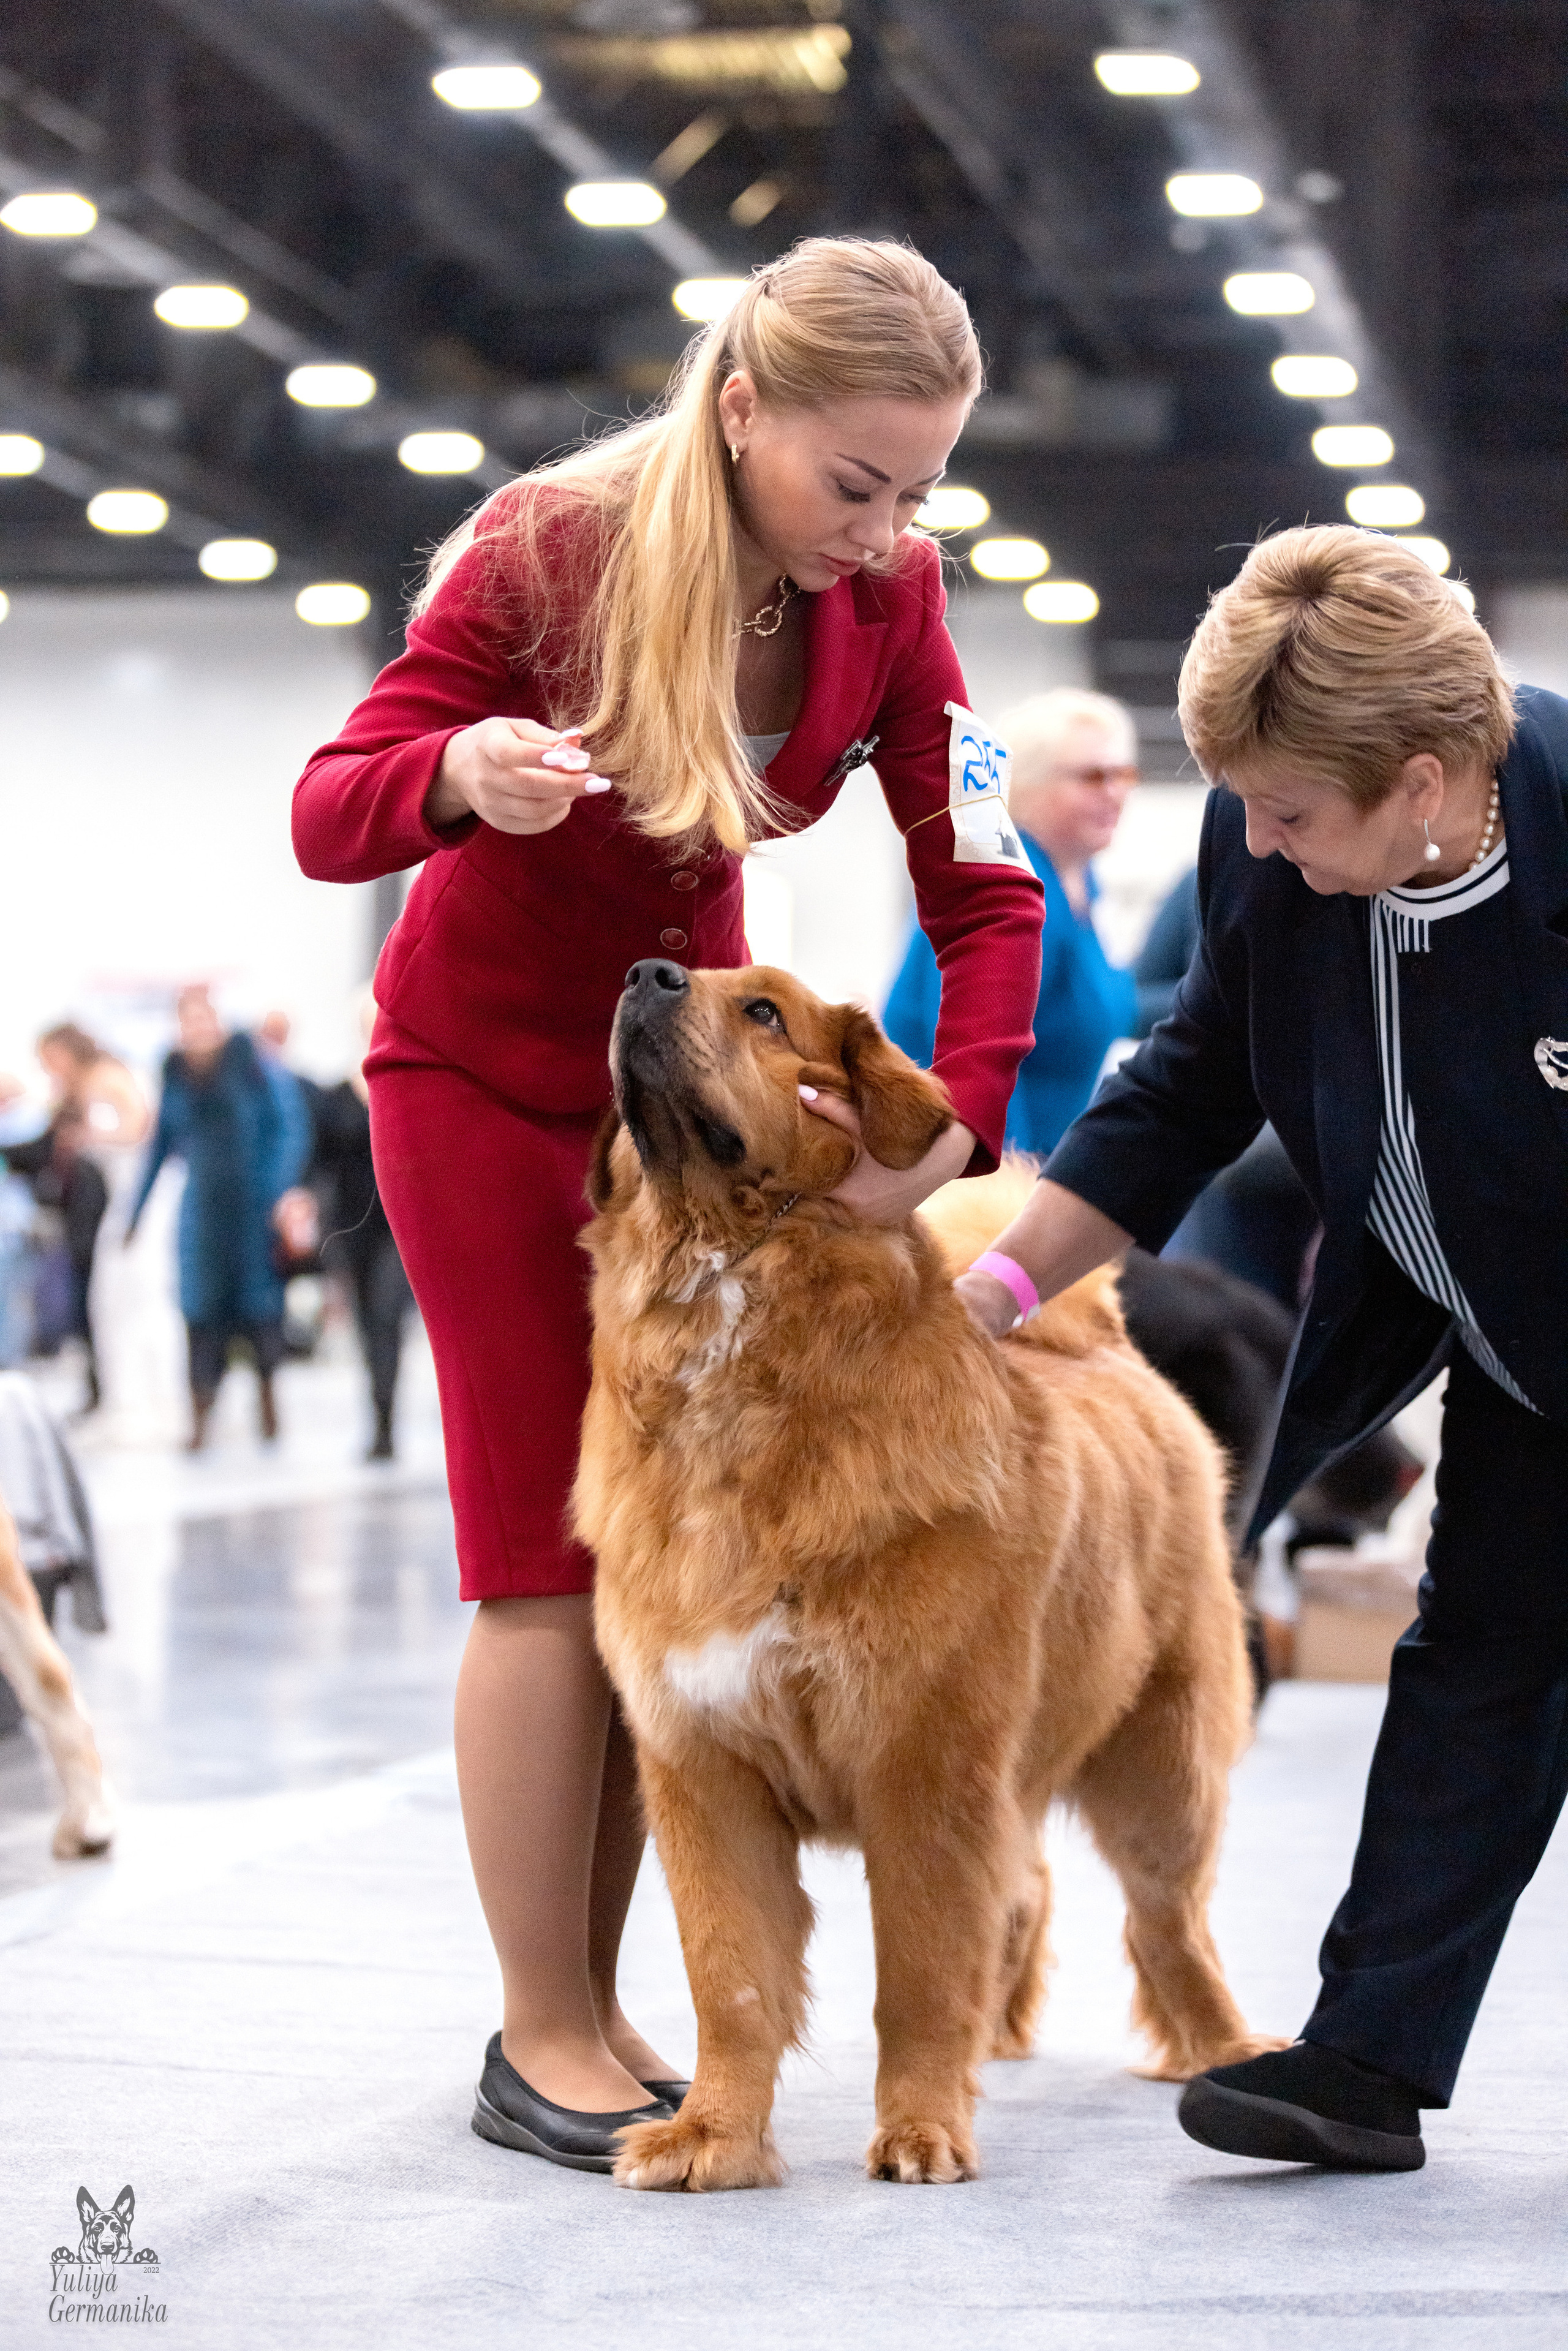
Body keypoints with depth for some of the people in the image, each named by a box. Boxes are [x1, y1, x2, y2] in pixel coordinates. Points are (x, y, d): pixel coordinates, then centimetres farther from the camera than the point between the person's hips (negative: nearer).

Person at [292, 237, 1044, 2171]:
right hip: (483, 1072, -4)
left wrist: (952, 1128, -30)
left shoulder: (886, 593, -12)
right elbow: (326, 819, -20)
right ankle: (540, 2043, -2)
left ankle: (592, 2011, 6)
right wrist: (458, 777, -43)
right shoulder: (547, 553, -24)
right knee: (551, 1556, -8)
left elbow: (982, 890, -13)